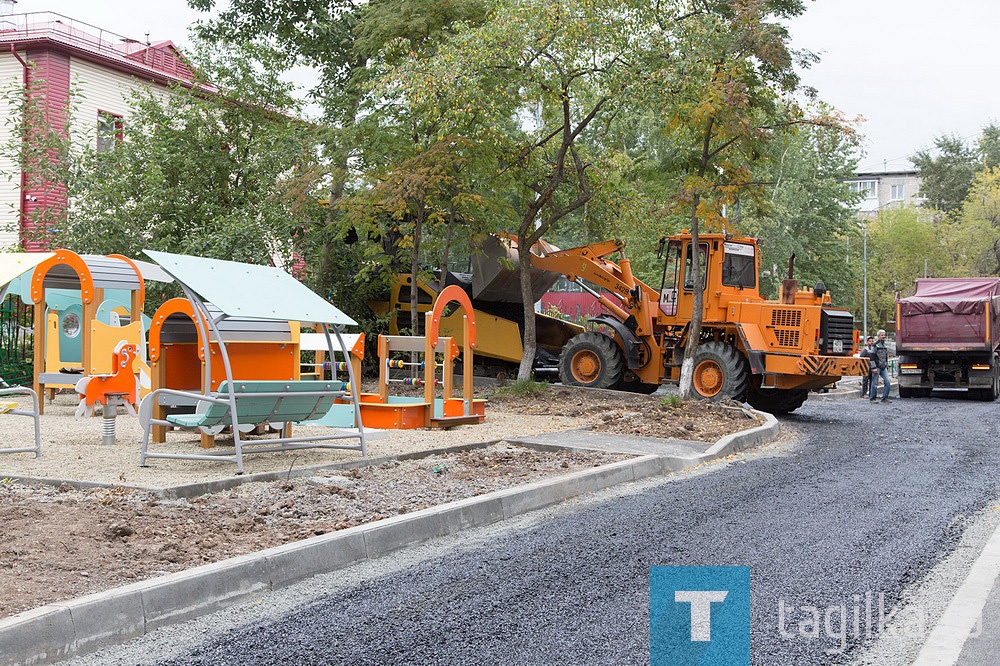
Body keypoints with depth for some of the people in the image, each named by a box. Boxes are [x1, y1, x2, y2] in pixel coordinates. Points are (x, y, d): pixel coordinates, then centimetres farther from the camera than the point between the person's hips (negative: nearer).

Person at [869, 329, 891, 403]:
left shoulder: (885, 345, 15)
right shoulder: (875, 345, -7)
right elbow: (872, 357, -12)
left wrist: (887, 366, 19)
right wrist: (874, 367, -18)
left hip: (884, 367, 6)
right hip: (877, 367, -6)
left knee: (887, 382, -4)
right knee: (875, 383, -3)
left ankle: (884, 398, 2)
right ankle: (872, 398, 7)